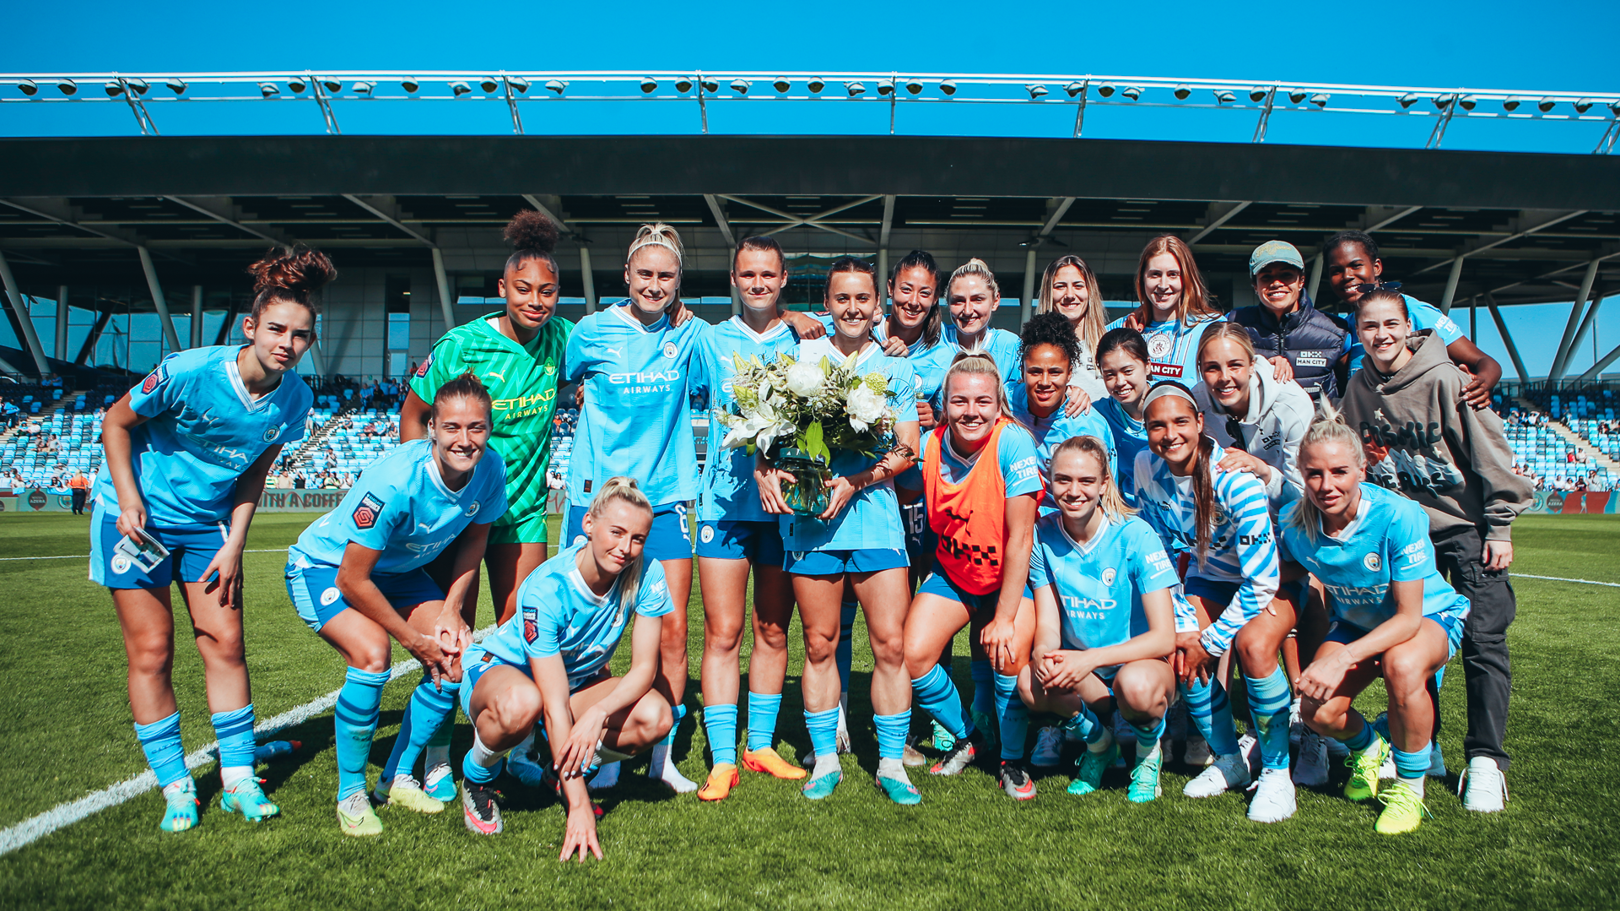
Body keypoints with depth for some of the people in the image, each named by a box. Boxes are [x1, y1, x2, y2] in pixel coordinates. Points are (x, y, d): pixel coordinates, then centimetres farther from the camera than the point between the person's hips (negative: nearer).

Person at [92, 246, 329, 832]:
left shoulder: (295, 399, -12)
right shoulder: (190, 371, -25)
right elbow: (116, 422, -9)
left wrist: (233, 545, -3)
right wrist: (129, 499, -17)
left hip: (209, 521, 3)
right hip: (137, 515, -3)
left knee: (224, 642, 0)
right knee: (151, 651, -2)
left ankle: (238, 779, 12)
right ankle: (176, 789, 10)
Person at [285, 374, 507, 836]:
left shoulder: (490, 469, -19)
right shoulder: (395, 481, -36)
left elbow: (474, 538, 1)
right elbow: (352, 579, -29)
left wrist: (450, 610, -9)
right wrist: (415, 640, -20)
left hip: (398, 569, 6)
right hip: (325, 567, -6)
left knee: (457, 657, -8)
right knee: (372, 654, -30)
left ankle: (398, 778, 13)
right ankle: (350, 794, -8)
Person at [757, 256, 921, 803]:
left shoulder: (897, 370, 11)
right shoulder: (799, 359, 12)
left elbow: (907, 450, 4)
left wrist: (856, 481, -12)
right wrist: (766, 471, -12)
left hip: (874, 514, 0)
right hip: (807, 515, 0)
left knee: (891, 641, -3)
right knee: (819, 644, 6)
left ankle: (891, 763, 11)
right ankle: (825, 760, 19)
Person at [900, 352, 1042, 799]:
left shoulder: (1014, 443, -25)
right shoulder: (929, 446, -14)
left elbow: (1020, 536, -24)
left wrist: (1004, 617, -23)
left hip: (1013, 577, -3)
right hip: (952, 572, 4)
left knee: (1008, 659, -24)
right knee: (912, 657, -12)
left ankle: (1012, 761, 7)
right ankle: (966, 737, 19)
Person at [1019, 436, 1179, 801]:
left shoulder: (1135, 536, -18)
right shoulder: (1043, 535, -7)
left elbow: (1164, 637, -22)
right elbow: (1048, 625, -6)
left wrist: (1090, 658, -34)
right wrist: (1043, 653, -31)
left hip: (1143, 663, -3)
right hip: (1081, 666, 3)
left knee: (1135, 686, -38)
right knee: (1031, 682, -29)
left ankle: (1148, 751, 0)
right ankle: (1098, 741, 4)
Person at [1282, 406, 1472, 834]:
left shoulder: (1398, 516, -32)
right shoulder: (1294, 522, -20)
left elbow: (1409, 617, -31)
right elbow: (1284, 576, 1)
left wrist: (1342, 658, -42)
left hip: (1429, 616, -3)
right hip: (1356, 622, 4)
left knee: (1402, 666, -39)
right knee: (1318, 710, -21)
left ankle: (1409, 787, -12)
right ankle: (1368, 748, 19)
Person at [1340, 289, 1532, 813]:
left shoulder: (1443, 379, -13)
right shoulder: (1359, 389, 1)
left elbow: (1489, 452, -10)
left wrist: (1500, 527, -9)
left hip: (1467, 527, -4)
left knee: (1483, 641, -7)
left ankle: (1486, 760, 2)